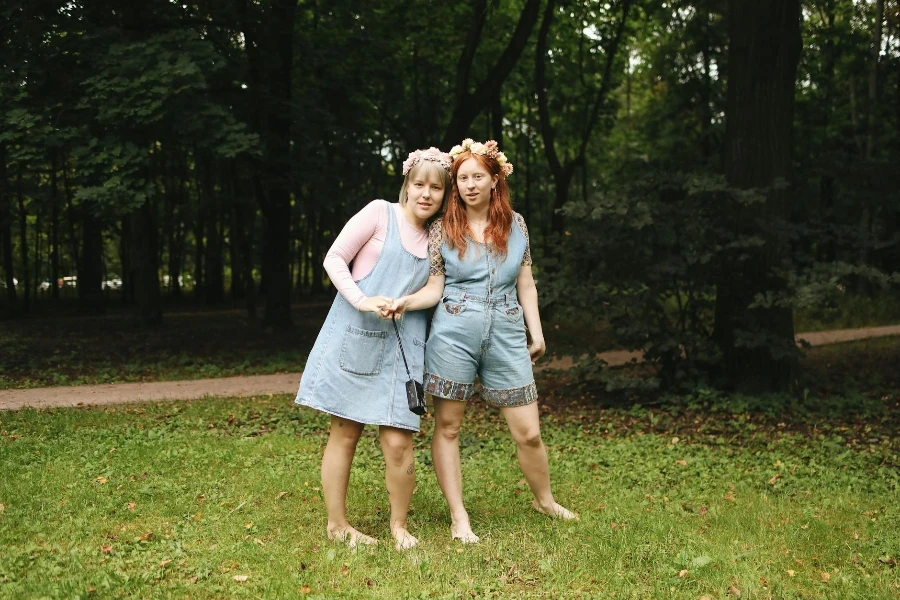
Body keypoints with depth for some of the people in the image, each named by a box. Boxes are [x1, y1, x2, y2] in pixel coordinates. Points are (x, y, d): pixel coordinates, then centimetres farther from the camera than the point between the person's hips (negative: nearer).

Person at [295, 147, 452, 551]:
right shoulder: (380, 213, -2)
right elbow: (334, 258, -4)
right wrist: (362, 301, -16)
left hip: (401, 347, 3)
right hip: (354, 337, -3)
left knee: (398, 442, -4)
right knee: (344, 433, 3)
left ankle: (399, 526, 14)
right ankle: (337, 525, 16)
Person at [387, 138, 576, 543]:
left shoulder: (515, 224, 7)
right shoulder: (442, 230, 0)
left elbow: (525, 284, 12)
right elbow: (435, 287, -2)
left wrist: (537, 333, 11)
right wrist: (406, 301, -21)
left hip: (506, 334, 2)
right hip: (454, 333, -1)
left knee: (528, 432, 4)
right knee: (447, 426, 3)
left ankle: (545, 501, 29)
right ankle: (459, 517, 15)